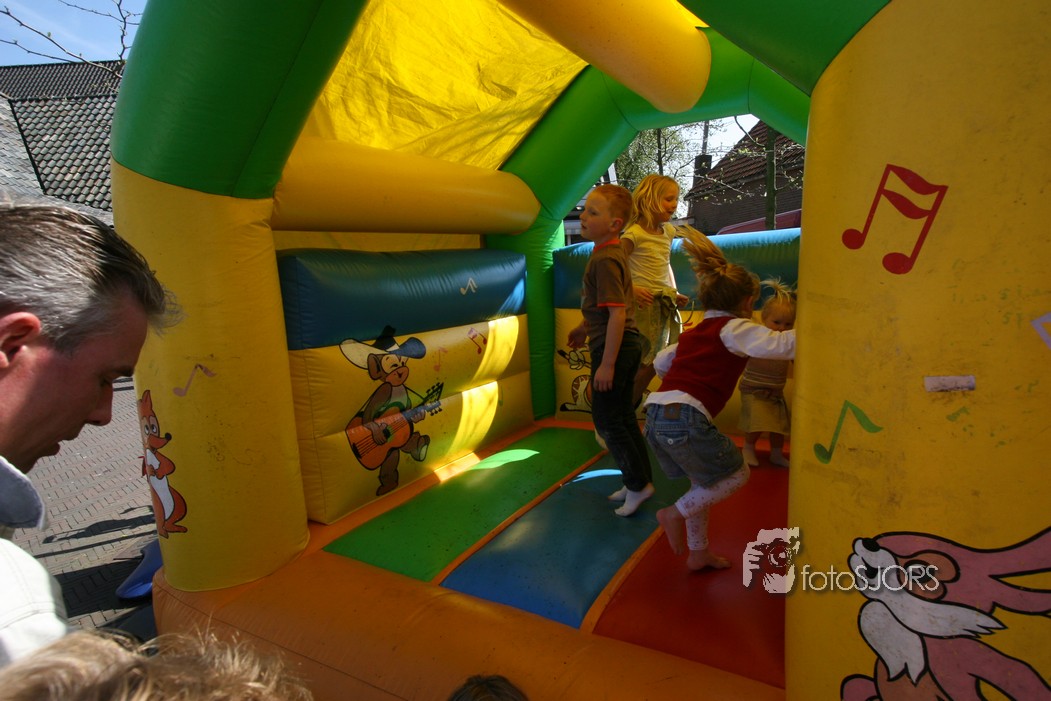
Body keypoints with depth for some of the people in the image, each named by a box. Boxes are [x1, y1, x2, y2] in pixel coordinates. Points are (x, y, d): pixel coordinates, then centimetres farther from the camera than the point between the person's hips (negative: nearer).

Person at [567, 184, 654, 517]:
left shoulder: (604, 260, -20)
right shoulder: (613, 253, 11)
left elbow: (618, 314, -25)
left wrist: (607, 363, -24)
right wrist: (584, 326, 33)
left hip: (614, 347, -10)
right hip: (627, 344, 10)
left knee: (606, 419, 2)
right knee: (623, 417, 17)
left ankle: (638, 483, 14)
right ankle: (641, 479, 29)